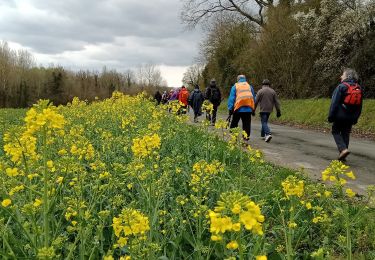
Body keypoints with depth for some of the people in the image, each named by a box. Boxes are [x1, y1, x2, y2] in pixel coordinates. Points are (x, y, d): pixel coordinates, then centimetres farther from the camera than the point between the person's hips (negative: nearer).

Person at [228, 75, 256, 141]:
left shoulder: (235, 86, 5)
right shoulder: (250, 86, 14)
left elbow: (231, 98, -1)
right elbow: (253, 98, 16)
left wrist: (230, 109, -1)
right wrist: (253, 110, 20)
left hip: (238, 109, -2)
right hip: (248, 109, 2)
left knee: (234, 124, 10)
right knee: (246, 125, 5)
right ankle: (246, 138, 1)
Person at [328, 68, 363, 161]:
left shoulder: (341, 86, -12)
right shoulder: (359, 88, 9)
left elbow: (334, 103, -13)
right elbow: (359, 105, 14)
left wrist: (331, 116, -9)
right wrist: (356, 118, 19)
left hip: (340, 115, -6)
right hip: (351, 117, 6)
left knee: (336, 132, 7)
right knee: (346, 134, 12)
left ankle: (343, 149, -13)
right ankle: (342, 154, 15)